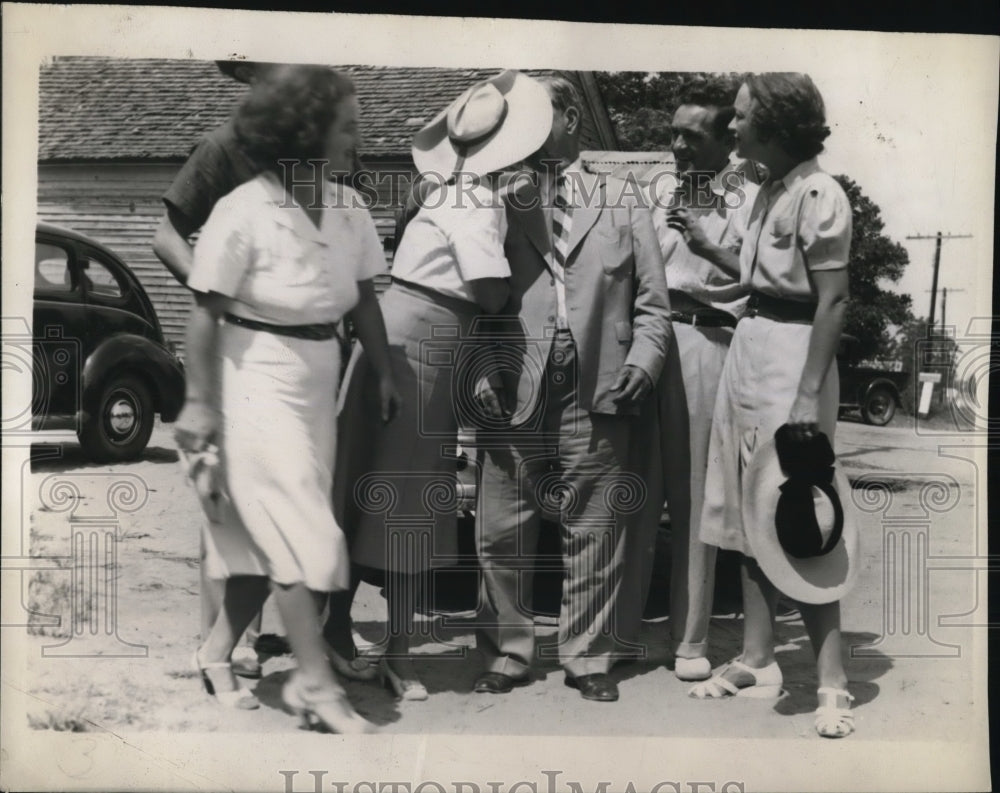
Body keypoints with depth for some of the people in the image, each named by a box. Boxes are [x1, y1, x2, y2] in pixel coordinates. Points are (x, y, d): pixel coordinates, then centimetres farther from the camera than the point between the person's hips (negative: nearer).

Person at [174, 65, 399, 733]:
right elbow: (206, 313, -13)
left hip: (319, 380, 7)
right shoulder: (244, 213, -16)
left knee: (273, 534, 12)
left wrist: (384, 373, 7)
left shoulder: (348, 208, 1)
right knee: (303, 533, -5)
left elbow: (364, 299, 10)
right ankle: (316, 681, 7)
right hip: (258, 380, -6)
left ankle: (218, 652, 29)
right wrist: (200, 402, -13)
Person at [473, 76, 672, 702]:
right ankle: (507, 653, 18)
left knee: (594, 537, 5)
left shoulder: (624, 204, 13)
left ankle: (588, 658, 19)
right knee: (501, 534, 3)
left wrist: (643, 364, -4)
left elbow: (652, 303, 11)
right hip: (513, 394, 1)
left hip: (597, 397, 0)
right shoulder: (503, 204, 13)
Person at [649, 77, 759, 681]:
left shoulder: (749, 200, 1)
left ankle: (690, 638, 9)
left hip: (704, 342, -5)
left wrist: (711, 246, -10)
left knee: (694, 492, -2)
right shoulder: (663, 196, 19)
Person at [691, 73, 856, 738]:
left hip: (792, 354, -9)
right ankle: (758, 662, 21)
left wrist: (809, 396, -21)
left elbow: (833, 301, -17)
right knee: (751, 516, 11)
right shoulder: (769, 190, 13)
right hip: (747, 350, 9)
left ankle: (832, 681, 3)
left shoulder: (818, 194, -13)